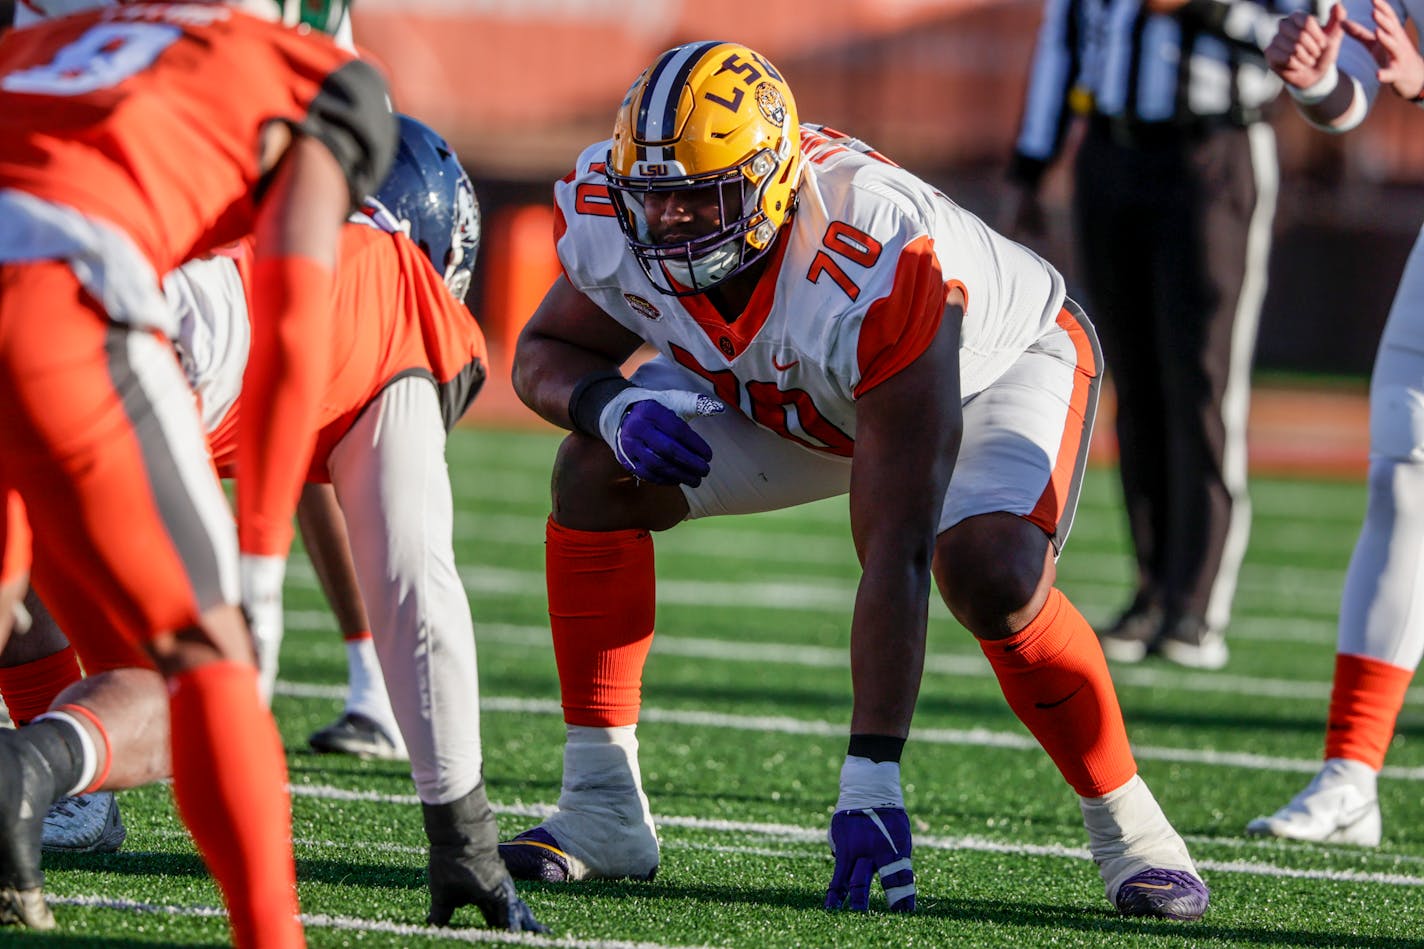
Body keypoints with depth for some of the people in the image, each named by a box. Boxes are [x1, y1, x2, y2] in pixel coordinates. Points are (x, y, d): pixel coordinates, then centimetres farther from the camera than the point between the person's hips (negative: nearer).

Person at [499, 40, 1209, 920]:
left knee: (990, 575, -33)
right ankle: (603, 813, -9)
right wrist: (613, 404, -34)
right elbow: (546, 351, -7)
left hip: (1000, 363, -5)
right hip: (801, 395, 6)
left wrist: (872, 780, -46)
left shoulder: (882, 271, -44)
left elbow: (894, 557, -44)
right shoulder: (612, 216, -28)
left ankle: (1127, 826, -11)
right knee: (599, 474, -16)